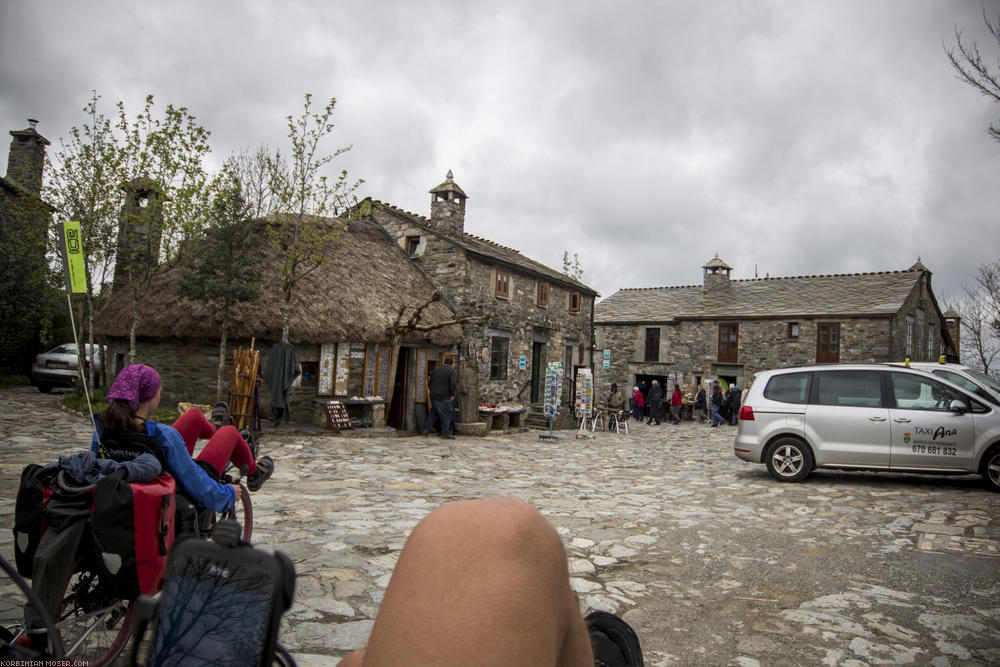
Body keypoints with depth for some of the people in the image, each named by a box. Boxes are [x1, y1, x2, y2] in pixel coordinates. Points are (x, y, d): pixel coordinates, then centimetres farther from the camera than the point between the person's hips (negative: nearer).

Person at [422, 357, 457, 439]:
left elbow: (429, 382, 15)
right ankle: (446, 433, 0)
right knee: (446, 414, 0)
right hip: (444, 397, -6)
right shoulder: (452, 371, -5)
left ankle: (426, 429, 13)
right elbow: (453, 384, -17)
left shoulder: (435, 370, 13)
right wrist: (452, 395, -10)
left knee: (433, 413, 18)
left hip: (434, 396, 6)